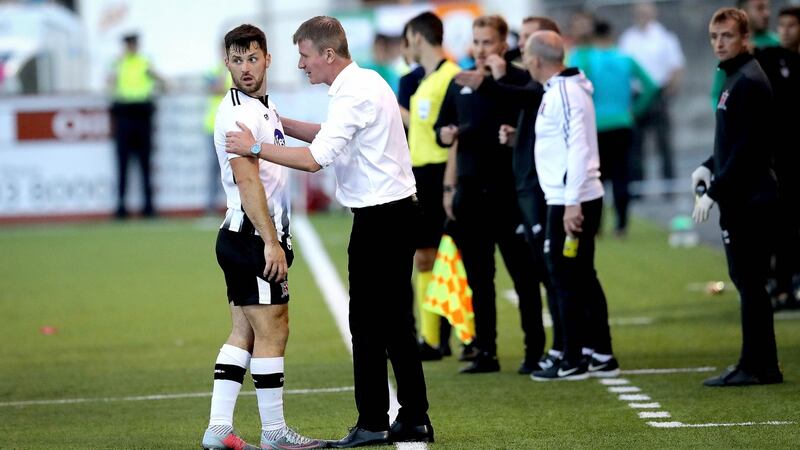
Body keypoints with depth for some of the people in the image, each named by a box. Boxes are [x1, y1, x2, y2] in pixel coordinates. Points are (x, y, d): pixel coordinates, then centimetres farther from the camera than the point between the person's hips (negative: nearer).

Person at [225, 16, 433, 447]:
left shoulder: (354, 94, -17)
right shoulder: (364, 82, 14)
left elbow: (316, 158, -25)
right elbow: (330, 134, 26)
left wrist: (255, 148, -19)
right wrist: (281, 123, 16)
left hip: (380, 217, -10)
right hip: (395, 210, 10)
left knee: (367, 323, -5)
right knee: (395, 322, 12)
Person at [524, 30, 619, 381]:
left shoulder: (563, 94, -16)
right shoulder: (563, 89, 14)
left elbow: (578, 149, -22)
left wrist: (572, 204, -23)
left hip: (570, 202, -10)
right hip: (574, 199, 10)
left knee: (567, 279, -3)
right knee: (583, 278, 13)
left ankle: (573, 362, 2)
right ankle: (600, 355, 17)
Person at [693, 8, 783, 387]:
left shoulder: (748, 82, -15)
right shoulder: (735, 78, 17)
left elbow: (747, 146, -20)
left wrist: (715, 192, -19)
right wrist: (710, 166, 10)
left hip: (750, 197, -10)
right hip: (740, 199, 10)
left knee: (749, 281, -8)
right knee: (746, 280, 12)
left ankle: (757, 367, -5)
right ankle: (760, 365, 17)